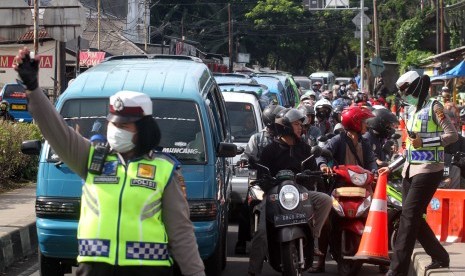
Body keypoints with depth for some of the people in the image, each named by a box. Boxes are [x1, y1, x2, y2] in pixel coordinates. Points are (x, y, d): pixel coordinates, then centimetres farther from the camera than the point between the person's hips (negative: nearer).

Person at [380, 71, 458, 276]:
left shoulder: (433, 107, -7)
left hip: (428, 169, -8)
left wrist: (424, 142, -21)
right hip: (410, 169, 8)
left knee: (409, 216, -13)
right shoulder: (411, 110, 16)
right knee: (414, 218, 6)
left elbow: (452, 135, -14)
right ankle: (439, 257, 20)